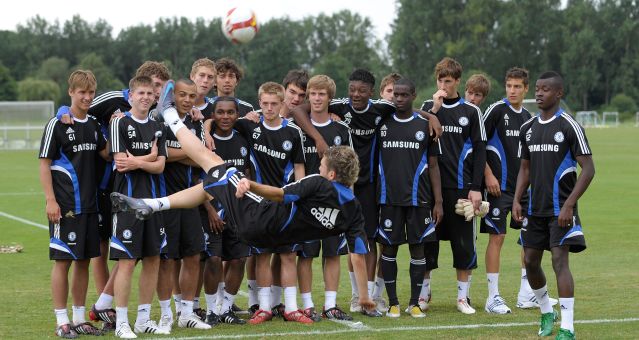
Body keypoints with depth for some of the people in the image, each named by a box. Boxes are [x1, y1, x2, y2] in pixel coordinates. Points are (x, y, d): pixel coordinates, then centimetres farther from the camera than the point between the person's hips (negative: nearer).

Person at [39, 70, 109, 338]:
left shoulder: (93, 125, 12)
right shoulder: (57, 124, -7)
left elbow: (107, 154, 15)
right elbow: (44, 163, -8)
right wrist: (51, 200, -15)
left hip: (89, 205, 6)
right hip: (64, 206, -6)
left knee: (84, 261, 10)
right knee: (63, 261, -3)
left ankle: (80, 318, 18)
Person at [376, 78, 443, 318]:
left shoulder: (424, 125, 4)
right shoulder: (382, 124, 6)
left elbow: (433, 166, 6)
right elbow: (373, 161, 12)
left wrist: (438, 202, 1)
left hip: (418, 198, 0)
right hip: (389, 197, 0)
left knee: (418, 248, 2)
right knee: (389, 248, 2)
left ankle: (415, 303, 9)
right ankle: (393, 303, 10)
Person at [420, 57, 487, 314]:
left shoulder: (471, 111, 4)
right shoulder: (428, 107, 8)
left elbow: (479, 150, 2)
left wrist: (476, 188, -4)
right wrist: (434, 109, -11)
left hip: (460, 186, -1)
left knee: (464, 242, 1)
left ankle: (462, 297, 11)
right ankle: (423, 293, 16)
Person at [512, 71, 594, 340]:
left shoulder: (569, 127, -10)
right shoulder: (528, 129, 9)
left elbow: (588, 169, -11)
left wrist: (569, 205, -18)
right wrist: (516, 200, 4)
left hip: (560, 209, -6)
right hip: (535, 209, 6)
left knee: (560, 260, -13)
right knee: (530, 261, 10)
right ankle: (546, 312, 32)